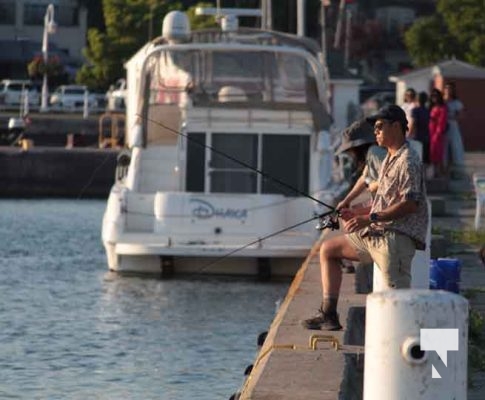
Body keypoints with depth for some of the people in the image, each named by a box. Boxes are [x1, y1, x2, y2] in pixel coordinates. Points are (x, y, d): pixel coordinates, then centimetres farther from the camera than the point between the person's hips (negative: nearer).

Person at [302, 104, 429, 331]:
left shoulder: (408, 161, -12)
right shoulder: (389, 160, 21)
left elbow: (410, 203, -21)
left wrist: (371, 218, -23)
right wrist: (357, 215, 12)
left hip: (397, 236, -11)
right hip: (375, 234, 11)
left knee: (397, 296, -20)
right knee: (328, 250, 15)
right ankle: (328, 315, 12)